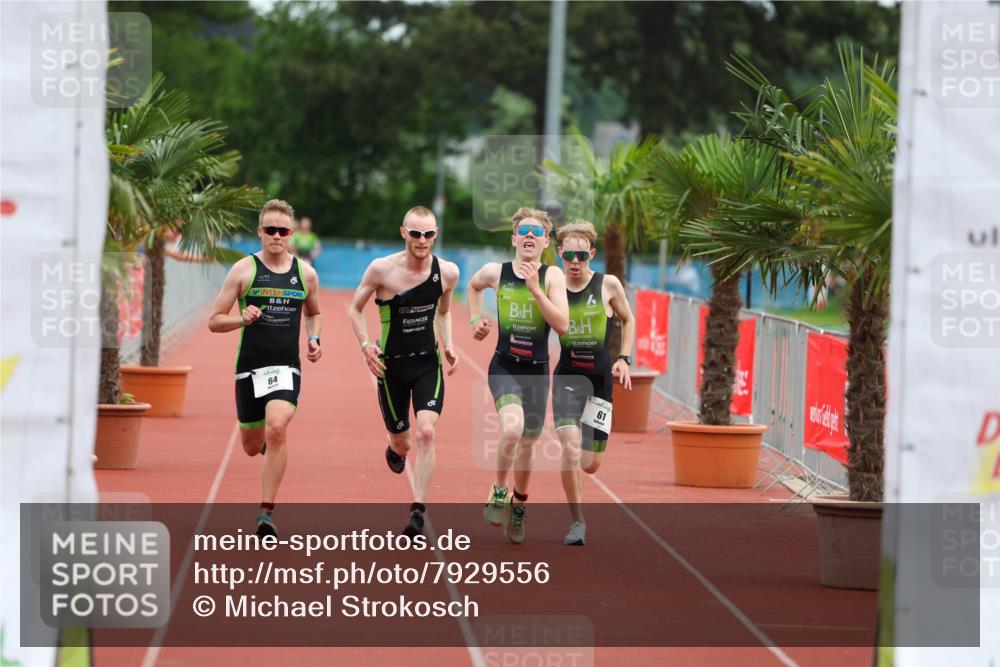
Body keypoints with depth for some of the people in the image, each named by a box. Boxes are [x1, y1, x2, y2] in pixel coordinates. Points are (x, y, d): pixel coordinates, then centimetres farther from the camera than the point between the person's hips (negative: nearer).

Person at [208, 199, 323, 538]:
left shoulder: (305, 273, 7)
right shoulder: (244, 269, -1)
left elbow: (314, 313, 26)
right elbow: (215, 321, 0)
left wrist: (314, 338, 6)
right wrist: (242, 320, -20)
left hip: (287, 366, 0)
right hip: (250, 366, 0)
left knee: (276, 429, -24)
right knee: (252, 446, 10)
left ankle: (266, 511, -18)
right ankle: (266, 437, 51)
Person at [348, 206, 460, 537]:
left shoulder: (447, 272, -5)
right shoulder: (382, 269, -14)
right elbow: (355, 308, 0)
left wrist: (448, 346, 2)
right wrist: (365, 345, -14)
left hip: (428, 364, 1)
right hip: (391, 365, -1)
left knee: (426, 432, -20)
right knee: (402, 444, 10)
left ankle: (418, 511, -17)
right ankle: (394, 450, 51)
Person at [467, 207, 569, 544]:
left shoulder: (552, 276, -5)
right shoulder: (495, 272, -2)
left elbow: (562, 325, -17)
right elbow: (473, 286, 24)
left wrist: (535, 289, -23)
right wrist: (476, 320, 11)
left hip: (537, 371, 1)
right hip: (504, 367, -1)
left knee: (527, 443, 13)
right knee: (512, 428, -28)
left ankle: (519, 505, 38)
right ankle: (499, 492, -5)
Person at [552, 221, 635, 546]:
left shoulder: (608, 285, -2)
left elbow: (628, 320, 14)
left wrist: (624, 358, 4)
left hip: (600, 376, 1)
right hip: (566, 376, -1)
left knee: (590, 464, 1)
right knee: (570, 448, -22)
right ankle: (577, 522, -9)